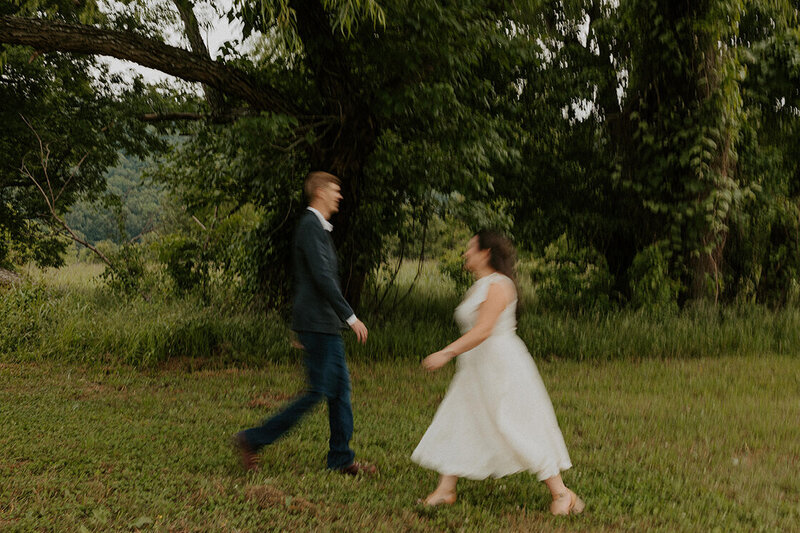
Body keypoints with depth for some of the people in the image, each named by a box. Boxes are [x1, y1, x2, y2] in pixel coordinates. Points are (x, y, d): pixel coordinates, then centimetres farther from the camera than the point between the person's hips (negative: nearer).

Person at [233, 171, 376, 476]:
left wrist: (301, 329, 25)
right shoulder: (311, 226, -13)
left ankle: (341, 459, 15)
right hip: (317, 323, -10)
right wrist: (350, 317, -20)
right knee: (318, 391, -7)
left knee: (341, 388, 9)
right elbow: (322, 277, -22)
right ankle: (252, 440, 1)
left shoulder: (318, 227, 19)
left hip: (325, 324, 10)